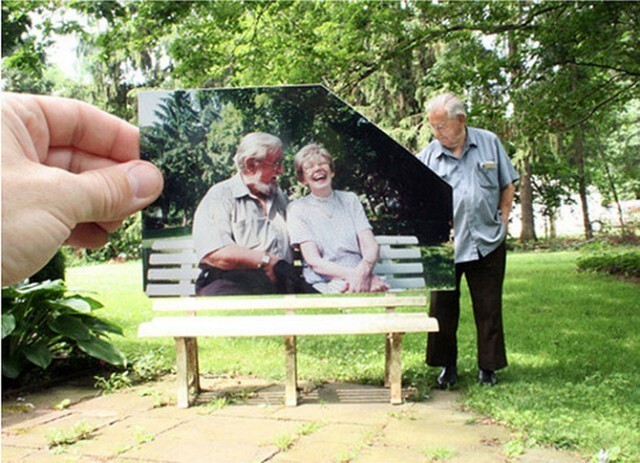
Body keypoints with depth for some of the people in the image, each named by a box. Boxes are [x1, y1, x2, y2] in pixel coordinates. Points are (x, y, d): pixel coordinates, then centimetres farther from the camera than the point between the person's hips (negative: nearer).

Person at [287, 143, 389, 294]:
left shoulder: (350, 200, 18)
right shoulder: (297, 209, 7)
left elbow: (371, 246, 7)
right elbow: (314, 261, -3)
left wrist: (363, 271, -17)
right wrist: (352, 274, -19)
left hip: (360, 281, 3)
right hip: (324, 284, -3)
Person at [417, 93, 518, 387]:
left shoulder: (489, 143, 3)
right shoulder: (427, 156, -1)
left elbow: (508, 186, 12)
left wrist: (502, 222, 4)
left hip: (488, 244, 1)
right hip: (444, 247, 0)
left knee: (488, 308, 7)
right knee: (443, 308, 5)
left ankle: (488, 366, 22)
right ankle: (447, 365, 21)